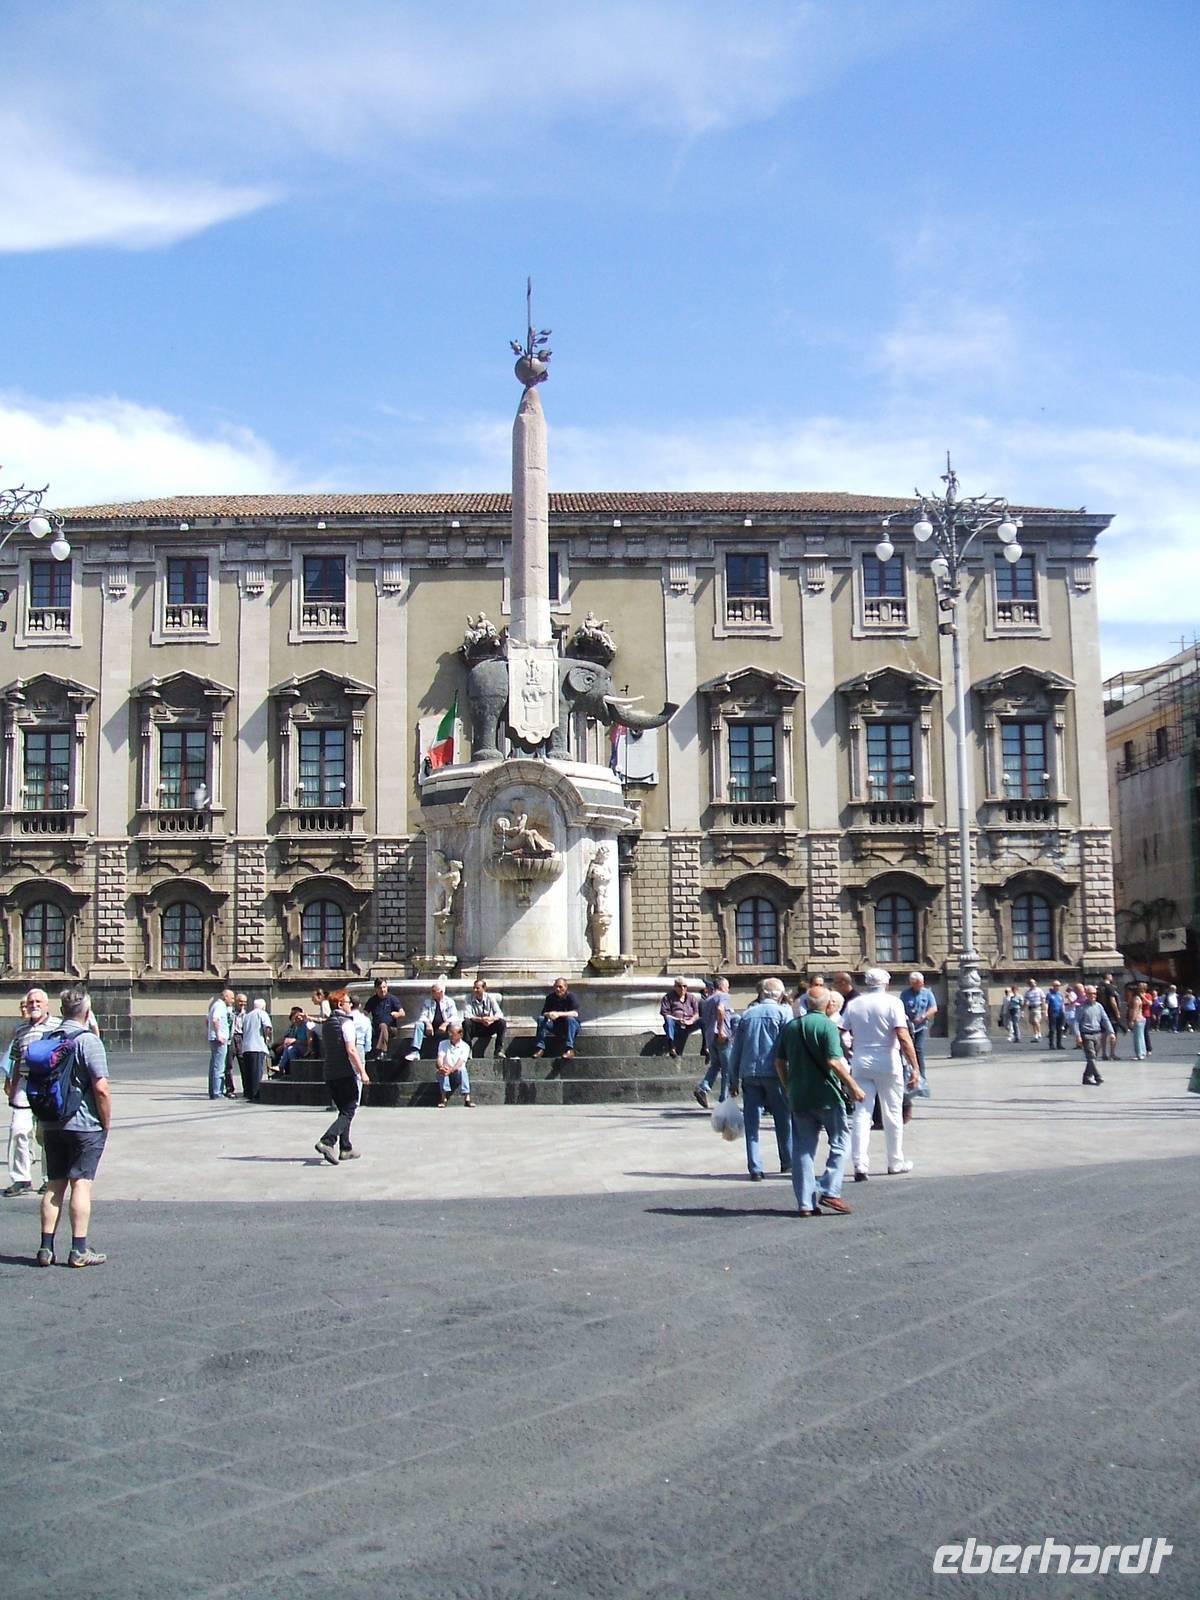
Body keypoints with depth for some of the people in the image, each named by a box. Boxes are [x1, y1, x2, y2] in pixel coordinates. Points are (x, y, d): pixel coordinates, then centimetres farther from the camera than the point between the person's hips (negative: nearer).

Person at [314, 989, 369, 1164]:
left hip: (330, 1074, 8)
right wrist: (362, 1071, -18)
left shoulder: (326, 1024, 14)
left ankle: (345, 1149, 16)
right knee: (348, 1112, -6)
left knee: (344, 1111, 16)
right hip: (346, 1073, -8)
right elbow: (351, 1050, -18)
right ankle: (327, 1141, -21)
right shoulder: (346, 1022, -10)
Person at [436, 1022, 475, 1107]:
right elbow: (440, 1058, -8)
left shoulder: (465, 1046, -2)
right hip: (446, 1075, 2)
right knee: (441, 1071, -32)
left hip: (458, 1074, -2)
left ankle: (467, 1098, -40)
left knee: (463, 1070, -35)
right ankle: (443, 1097, -35)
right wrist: (441, 1067, -33)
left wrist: (451, 1070, -37)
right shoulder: (443, 1044, 7)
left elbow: (460, 1062, -17)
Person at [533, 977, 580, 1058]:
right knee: (541, 1019, -18)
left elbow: (575, 1013, -26)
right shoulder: (550, 997, 1)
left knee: (570, 1019, -35)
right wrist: (548, 1014, -28)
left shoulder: (570, 996, -12)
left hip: (572, 1026, -4)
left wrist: (559, 1014, -37)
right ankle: (540, 1048, -21)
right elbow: (543, 1013, -3)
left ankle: (569, 1049, -42)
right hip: (555, 1026, 4)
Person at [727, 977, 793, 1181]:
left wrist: (733, 1080, 16)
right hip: (773, 1073, -2)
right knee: (783, 1119, 13)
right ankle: (787, 1162, 23)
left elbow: (736, 1050, 11)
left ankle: (755, 1168, 0)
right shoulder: (783, 1012, 0)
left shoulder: (747, 1014, 11)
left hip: (749, 1073, 3)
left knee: (752, 1122, 4)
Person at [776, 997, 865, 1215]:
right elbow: (833, 1062, -18)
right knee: (839, 1142, 8)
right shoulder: (827, 1025, -10)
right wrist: (852, 1086, -10)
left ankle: (805, 1203, 7)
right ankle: (829, 1191, -3)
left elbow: (779, 1062, 10)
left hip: (798, 1097, 5)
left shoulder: (790, 1026, 9)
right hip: (826, 1095, -5)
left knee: (802, 1149, 8)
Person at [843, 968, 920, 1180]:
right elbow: (903, 1037, -16)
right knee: (893, 1114, 12)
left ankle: (860, 1165, -8)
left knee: (861, 1114, 3)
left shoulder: (853, 1005, 4)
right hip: (887, 1064, -2)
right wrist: (914, 1067, -16)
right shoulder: (892, 1003, -7)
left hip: (861, 1065, 2)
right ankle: (896, 1162, 21)